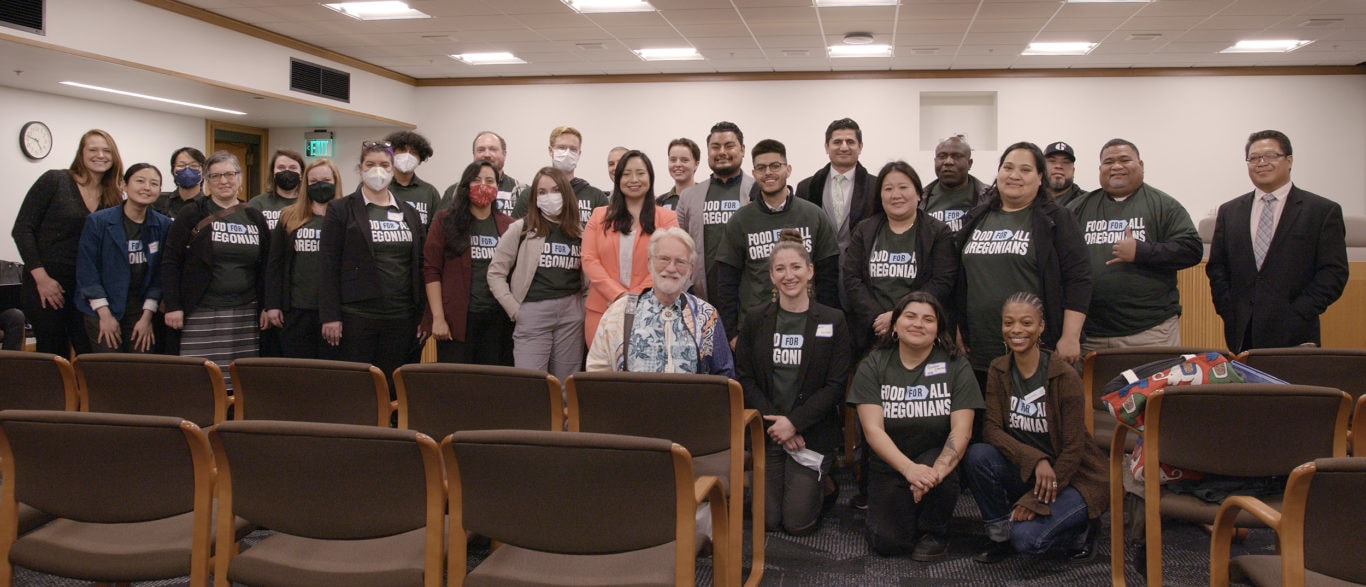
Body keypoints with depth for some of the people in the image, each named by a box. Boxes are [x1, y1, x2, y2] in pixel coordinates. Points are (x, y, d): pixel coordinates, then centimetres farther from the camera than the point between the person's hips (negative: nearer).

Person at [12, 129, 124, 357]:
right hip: (45, 286, -3)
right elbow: (22, 229, -5)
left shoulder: (114, 197, 7)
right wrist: (41, 278, -12)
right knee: (53, 356, 0)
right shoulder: (54, 181, -3)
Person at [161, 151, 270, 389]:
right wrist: (172, 306, -6)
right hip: (200, 314, -2)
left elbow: (265, 268, 14)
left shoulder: (255, 218, 12)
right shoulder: (191, 215, 3)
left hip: (244, 314, 3)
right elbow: (170, 262, 1)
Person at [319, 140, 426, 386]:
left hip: (401, 317, 3)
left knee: (391, 388, 6)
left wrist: (422, 316, 6)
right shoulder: (340, 209, 3)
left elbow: (419, 266, 12)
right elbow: (329, 266, -2)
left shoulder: (409, 213, 13)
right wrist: (330, 316, -9)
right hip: (356, 316, -3)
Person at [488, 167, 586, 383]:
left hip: (571, 315, 3)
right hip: (533, 314, -3)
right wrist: (514, 309, -4)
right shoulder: (520, 229, 3)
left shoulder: (580, 235, 11)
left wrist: (584, 306, 3)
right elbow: (495, 273, 2)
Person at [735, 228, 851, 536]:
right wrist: (774, 421, -13)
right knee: (769, 519, 0)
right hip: (765, 430, 2)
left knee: (798, 522, -4)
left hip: (813, 432, -2)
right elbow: (743, 378, -1)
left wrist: (794, 422, -15)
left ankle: (822, 481, 26)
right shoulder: (755, 319, 3)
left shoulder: (833, 321, -2)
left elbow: (836, 386, -6)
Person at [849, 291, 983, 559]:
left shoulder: (956, 367, -4)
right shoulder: (873, 366, -5)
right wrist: (908, 468, -31)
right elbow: (873, 430, -14)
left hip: (936, 456, 0)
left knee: (939, 476, -35)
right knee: (888, 543, -17)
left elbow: (961, 430, -13)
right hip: (889, 464, 0)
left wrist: (937, 470, -32)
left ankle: (934, 533, -2)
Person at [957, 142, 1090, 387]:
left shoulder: (1056, 219, 0)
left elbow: (1078, 279, -6)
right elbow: (960, 282, 18)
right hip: (980, 351, 4)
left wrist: (1070, 338, -12)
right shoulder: (976, 219, 14)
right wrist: (959, 335, 13)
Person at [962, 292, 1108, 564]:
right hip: (1026, 471, 5)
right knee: (977, 456, -24)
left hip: (1073, 476, -4)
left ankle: (1081, 529, 5)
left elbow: (1073, 448, -15)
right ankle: (1000, 535, -3)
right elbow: (991, 429, -11)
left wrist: (1035, 501, -19)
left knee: (1026, 537, -28)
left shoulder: (1064, 375, -15)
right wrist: (1035, 460, -28)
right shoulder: (999, 370, -1)